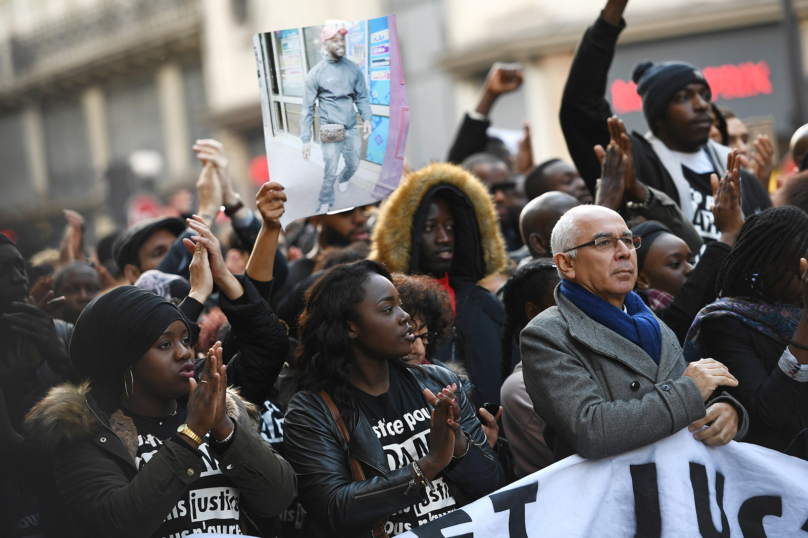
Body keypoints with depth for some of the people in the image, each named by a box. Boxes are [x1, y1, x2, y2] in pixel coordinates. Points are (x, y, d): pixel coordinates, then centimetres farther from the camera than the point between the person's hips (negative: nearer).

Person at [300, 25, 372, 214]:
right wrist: (306, 140, -7)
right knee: (330, 172, -2)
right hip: (330, 131, -4)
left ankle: (343, 179, 52)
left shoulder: (353, 69, 2)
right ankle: (325, 204, 20)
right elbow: (308, 108, -5)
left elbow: (362, 96, 8)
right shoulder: (316, 73, -8)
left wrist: (367, 118, -9)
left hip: (351, 129, 4)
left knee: (353, 166, 18)